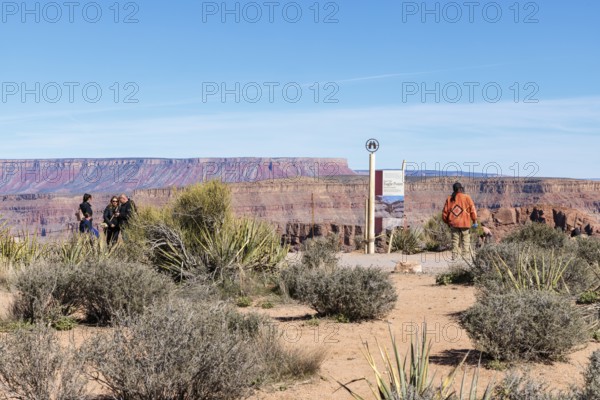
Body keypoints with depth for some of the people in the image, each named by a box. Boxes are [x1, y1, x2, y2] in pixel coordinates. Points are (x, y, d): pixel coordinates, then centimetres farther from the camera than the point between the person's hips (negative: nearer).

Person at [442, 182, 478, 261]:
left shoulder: (449, 199, 8)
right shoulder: (466, 197, 0)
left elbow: (445, 212, 9)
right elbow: (472, 209, -4)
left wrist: (448, 222, 21)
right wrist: (475, 221, 2)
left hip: (453, 223, 3)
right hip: (464, 223, -3)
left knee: (455, 239, 7)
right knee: (465, 239, 3)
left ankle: (455, 256, 4)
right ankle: (466, 255, -2)